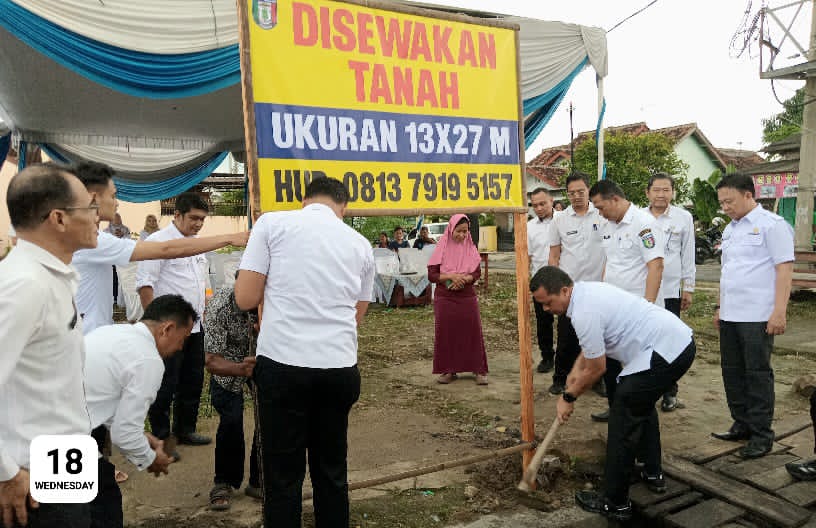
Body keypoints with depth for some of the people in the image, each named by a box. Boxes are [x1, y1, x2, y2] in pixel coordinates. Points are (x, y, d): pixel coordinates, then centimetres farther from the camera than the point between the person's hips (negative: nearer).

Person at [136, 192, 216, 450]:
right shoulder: (159, 241, -10)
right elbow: (145, 284, -15)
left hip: (195, 326, 8)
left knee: (193, 380, 16)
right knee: (166, 385, 1)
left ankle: (185, 430, 30)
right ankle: (161, 438, 13)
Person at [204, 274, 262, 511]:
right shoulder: (220, 307, -34)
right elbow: (211, 361, -36)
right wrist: (239, 369, -56)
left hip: (263, 357, 2)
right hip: (227, 364, -2)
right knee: (231, 420, -18)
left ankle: (259, 482, 8)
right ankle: (223, 483, 7)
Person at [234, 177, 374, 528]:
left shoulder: (273, 223, 2)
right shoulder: (360, 243, 11)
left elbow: (245, 298, -1)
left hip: (283, 364, -3)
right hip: (339, 367, 3)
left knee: (283, 474, 11)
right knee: (332, 469, 19)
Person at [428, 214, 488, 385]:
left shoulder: (470, 248, 4)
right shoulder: (441, 249, -2)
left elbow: (477, 273, 1)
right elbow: (431, 275, -5)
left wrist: (463, 279, -18)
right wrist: (451, 276, -18)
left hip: (467, 298, 1)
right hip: (444, 299, -1)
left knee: (473, 331, 0)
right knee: (446, 333, 1)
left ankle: (479, 370, 8)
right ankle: (448, 370, 12)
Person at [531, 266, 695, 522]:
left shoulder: (583, 313, -21)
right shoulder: (587, 290, 10)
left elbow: (597, 368, -10)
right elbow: (593, 345, 25)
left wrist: (569, 397, 3)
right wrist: (577, 369, 13)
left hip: (665, 352, -11)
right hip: (681, 338, 11)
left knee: (624, 417, -5)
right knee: (642, 403, 29)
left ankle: (615, 503, 3)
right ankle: (653, 474, 42)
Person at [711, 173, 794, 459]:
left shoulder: (771, 224, -7)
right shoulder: (730, 229, 16)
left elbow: (784, 268, -13)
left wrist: (779, 312, -18)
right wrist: (721, 307, 20)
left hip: (757, 316, -8)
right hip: (730, 316, 8)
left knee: (757, 374, 0)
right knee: (732, 371, 12)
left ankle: (761, 435, 10)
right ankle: (742, 425, 25)